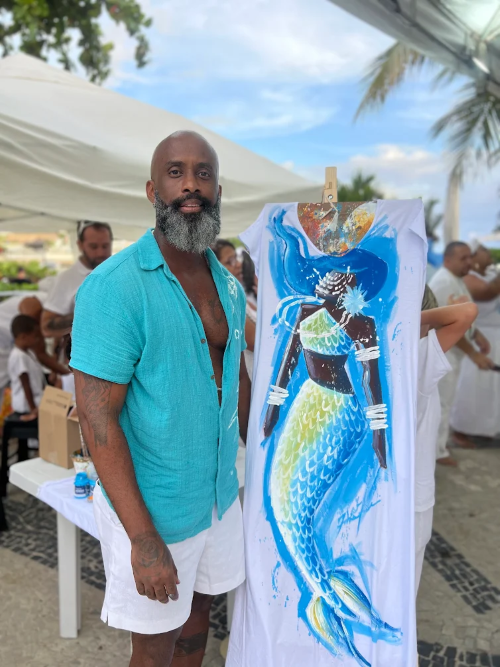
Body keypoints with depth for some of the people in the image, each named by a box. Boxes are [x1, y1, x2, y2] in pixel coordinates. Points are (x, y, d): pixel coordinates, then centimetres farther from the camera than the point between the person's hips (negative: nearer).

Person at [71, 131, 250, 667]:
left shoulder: (227, 284, 2)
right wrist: (143, 539, -22)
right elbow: (97, 418, -22)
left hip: (220, 493, 6)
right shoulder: (114, 287, -20)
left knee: (198, 608, 24)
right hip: (151, 507, -6)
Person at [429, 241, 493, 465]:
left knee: (446, 398, 21)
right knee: (440, 400, 0)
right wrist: (474, 354, -23)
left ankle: (445, 435, 37)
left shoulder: (456, 279, 10)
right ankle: (437, 450, 11)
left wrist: (477, 335, 3)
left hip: (451, 349, 10)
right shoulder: (443, 283, -24)